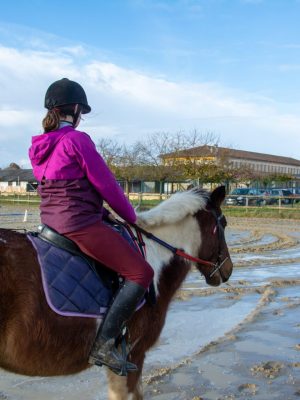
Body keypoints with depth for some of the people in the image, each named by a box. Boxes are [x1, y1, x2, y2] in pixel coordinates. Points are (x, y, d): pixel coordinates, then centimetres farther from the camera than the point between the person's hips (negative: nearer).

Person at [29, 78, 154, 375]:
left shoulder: (38, 147, 11)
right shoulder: (77, 139, -14)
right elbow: (106, 184, -10)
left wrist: (100, 211, 17)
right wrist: (131, 216, 5)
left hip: (51, 221, 10)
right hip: (81, 224, -10)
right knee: (141, 273, -6)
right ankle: (103, 345, -10)